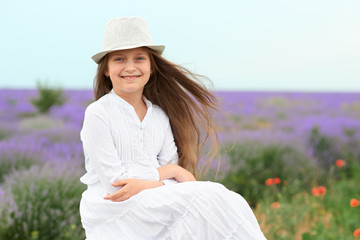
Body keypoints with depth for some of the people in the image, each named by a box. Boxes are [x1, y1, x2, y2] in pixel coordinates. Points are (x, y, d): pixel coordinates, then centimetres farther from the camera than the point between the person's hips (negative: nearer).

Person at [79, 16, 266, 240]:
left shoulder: (160, 115, 11)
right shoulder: (97, 113, -7)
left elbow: (172, 167, 6)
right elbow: (114, 180, -11)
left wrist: (145, 184, -16)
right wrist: (169, 172, -11)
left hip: (152, 206, 6)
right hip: (111, 213, -6)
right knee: (207, 198, -23)